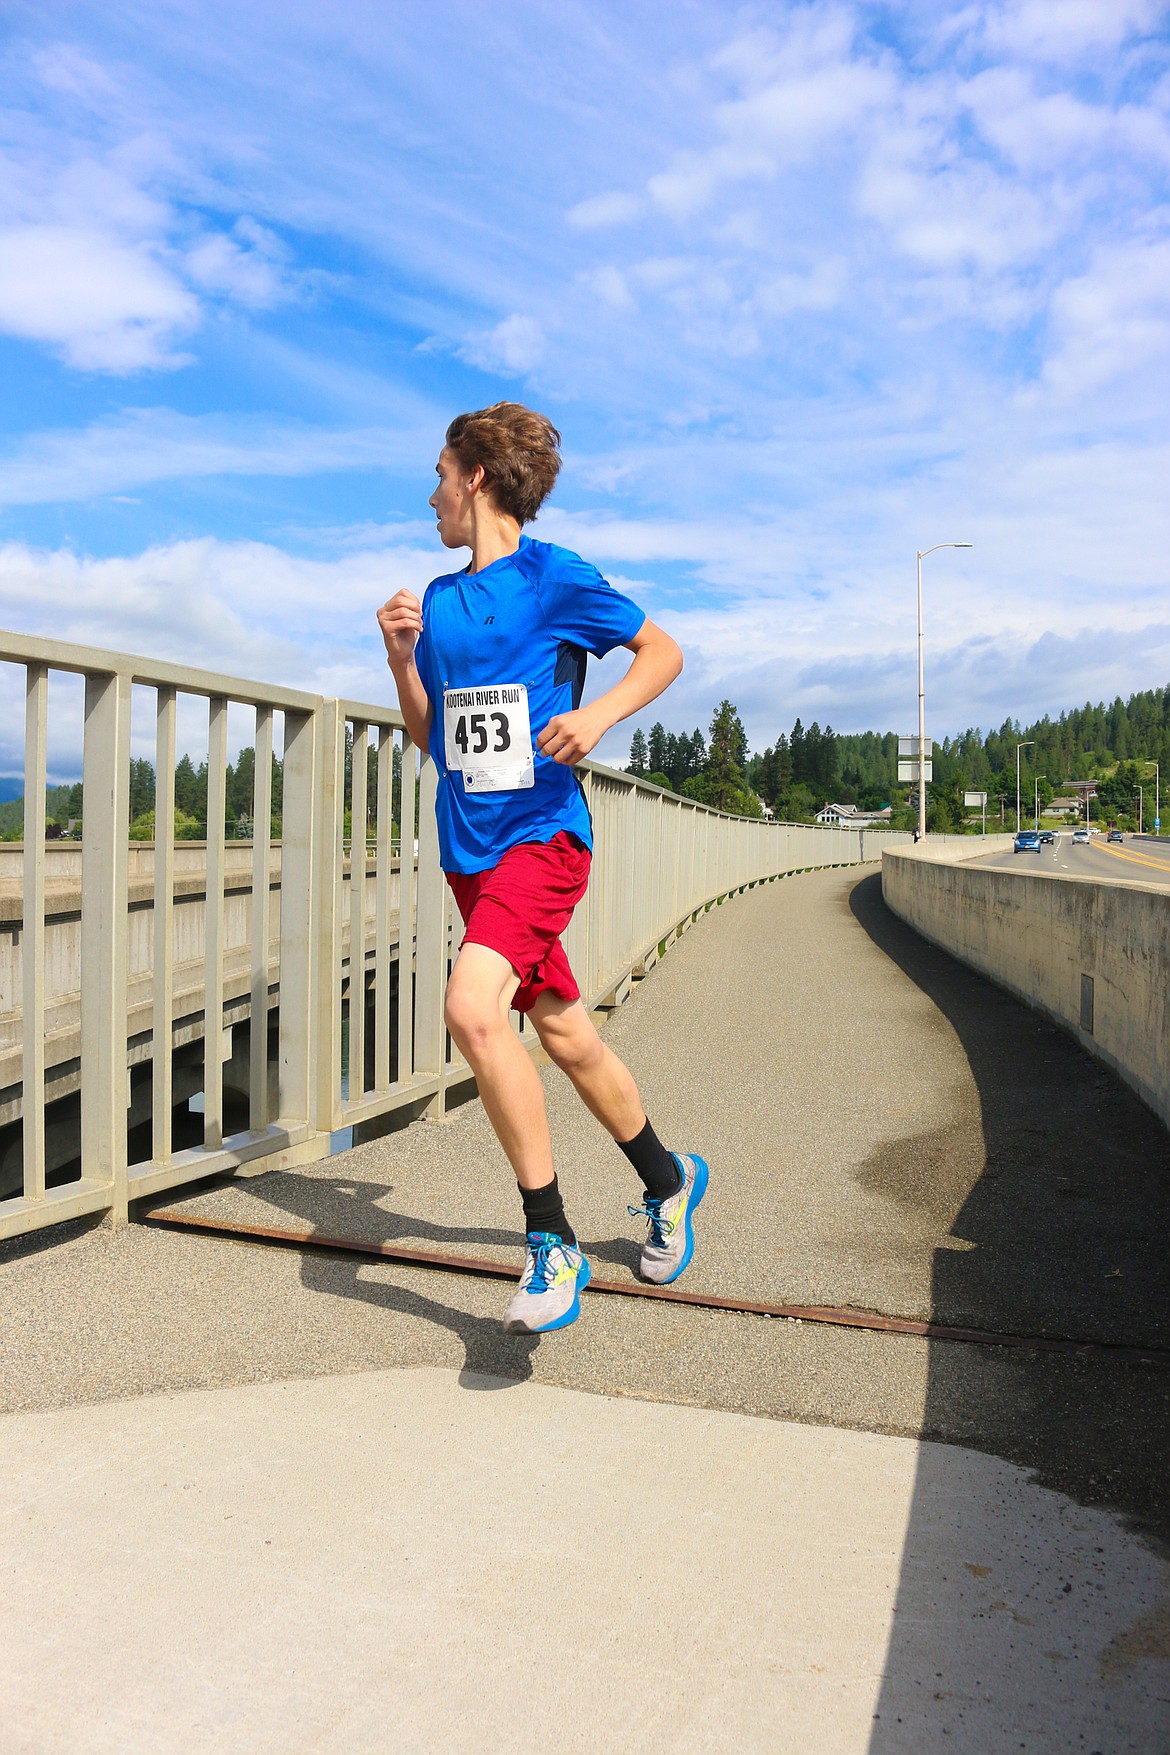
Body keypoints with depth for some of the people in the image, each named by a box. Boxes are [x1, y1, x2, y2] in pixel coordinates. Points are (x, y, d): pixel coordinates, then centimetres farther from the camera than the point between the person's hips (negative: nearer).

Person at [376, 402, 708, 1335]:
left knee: (473, 1007, -27)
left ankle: (552, 1243, -14)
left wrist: (597, 714, -15)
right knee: (566, 1035, 13)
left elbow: (663, 652, 2)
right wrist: (401, 655, 1)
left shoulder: (557, 576, -5)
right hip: (469, 849, 7)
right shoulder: (439, 597, 14)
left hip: (540, 833, -7)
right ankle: (668, 1179, 35)